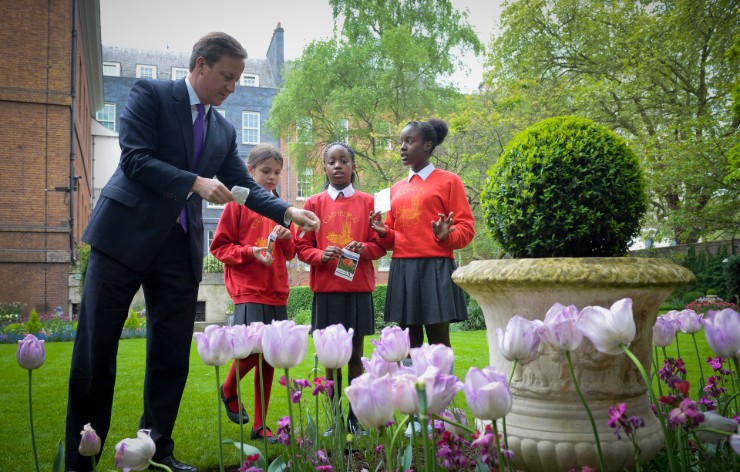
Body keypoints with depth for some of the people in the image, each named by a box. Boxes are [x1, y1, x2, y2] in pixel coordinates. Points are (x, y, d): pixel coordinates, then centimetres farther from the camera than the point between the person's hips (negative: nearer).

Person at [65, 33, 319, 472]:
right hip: (127, 233, -5)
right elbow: (135, 158, -11)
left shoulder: (224, 131, 15)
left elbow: (246, 185, 13)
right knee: (96, 349, 0)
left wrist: (288, 211, -2)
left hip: (180, 245, 5)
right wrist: (196, 183, -19)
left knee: (173, 353, 7)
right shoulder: (150, 95, -1)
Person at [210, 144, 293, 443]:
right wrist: (250, 253, -15)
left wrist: (286, 238, -3)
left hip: (276, 292, 5)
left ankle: (260, 425, 17)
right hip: (248, 291, -5)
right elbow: (219, 247, -1)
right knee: (253, 348, -17)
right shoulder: (239, 203, 1)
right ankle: (228, 389, 16)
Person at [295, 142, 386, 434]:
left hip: (358, 288, 0)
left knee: (355, 354, 5)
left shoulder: (367, 202, 6)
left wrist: (363, 248, -15)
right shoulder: (314, 203, 6)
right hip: (325, 288, 0)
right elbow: (302, 247, 5)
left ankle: (355, 417, 13)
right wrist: (322, 255, -14)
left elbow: (380, 244, 6)